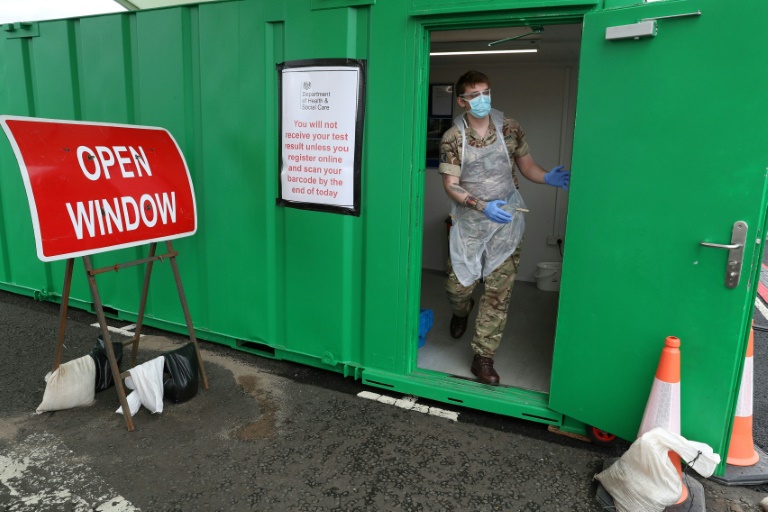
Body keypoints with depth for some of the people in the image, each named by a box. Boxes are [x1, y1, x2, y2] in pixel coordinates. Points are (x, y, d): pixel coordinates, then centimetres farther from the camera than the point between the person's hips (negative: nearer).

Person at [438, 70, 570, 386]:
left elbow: (526, 165, 8)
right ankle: (462, 312, 45)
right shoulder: (452, 138, -6)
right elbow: (451, 185, -10)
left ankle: (483, 357, 11)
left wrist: (548, 178, -14)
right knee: (458, 285, 6)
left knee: (498, 291, -1)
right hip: (469, 221, -1)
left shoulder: (509, 129, 0)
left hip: (505, 221, 1)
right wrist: (481, 205, -26)